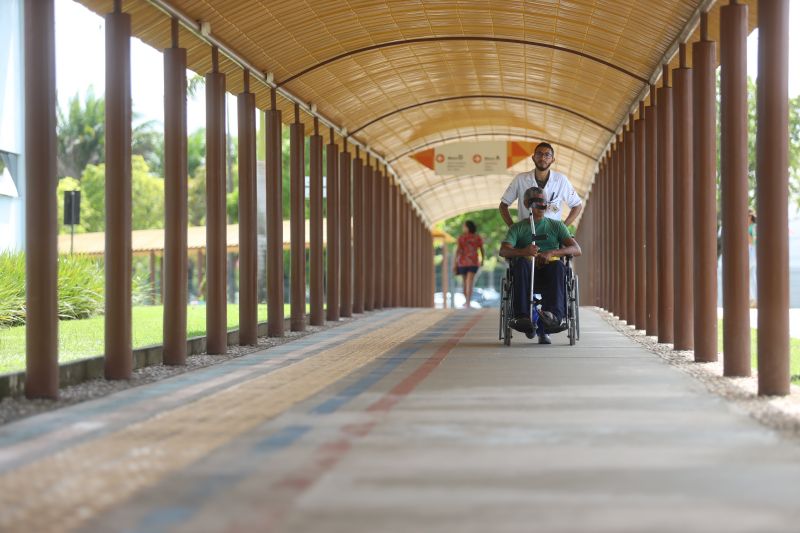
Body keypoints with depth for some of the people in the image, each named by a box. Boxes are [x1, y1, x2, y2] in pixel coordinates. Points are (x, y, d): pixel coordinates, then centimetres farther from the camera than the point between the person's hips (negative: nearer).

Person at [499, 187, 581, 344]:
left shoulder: (556, 225, 19)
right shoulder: (517, 228, 17)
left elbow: (576, 250, 3)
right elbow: (503, 251, -2)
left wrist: (552, 253, -16)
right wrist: (523, 251, -25)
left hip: (548, 275, 0)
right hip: (527, 276, 0)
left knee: (558, 265, -33)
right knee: (521, 262, -34)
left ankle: (554, 315, -53)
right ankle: (522, 316, -47)